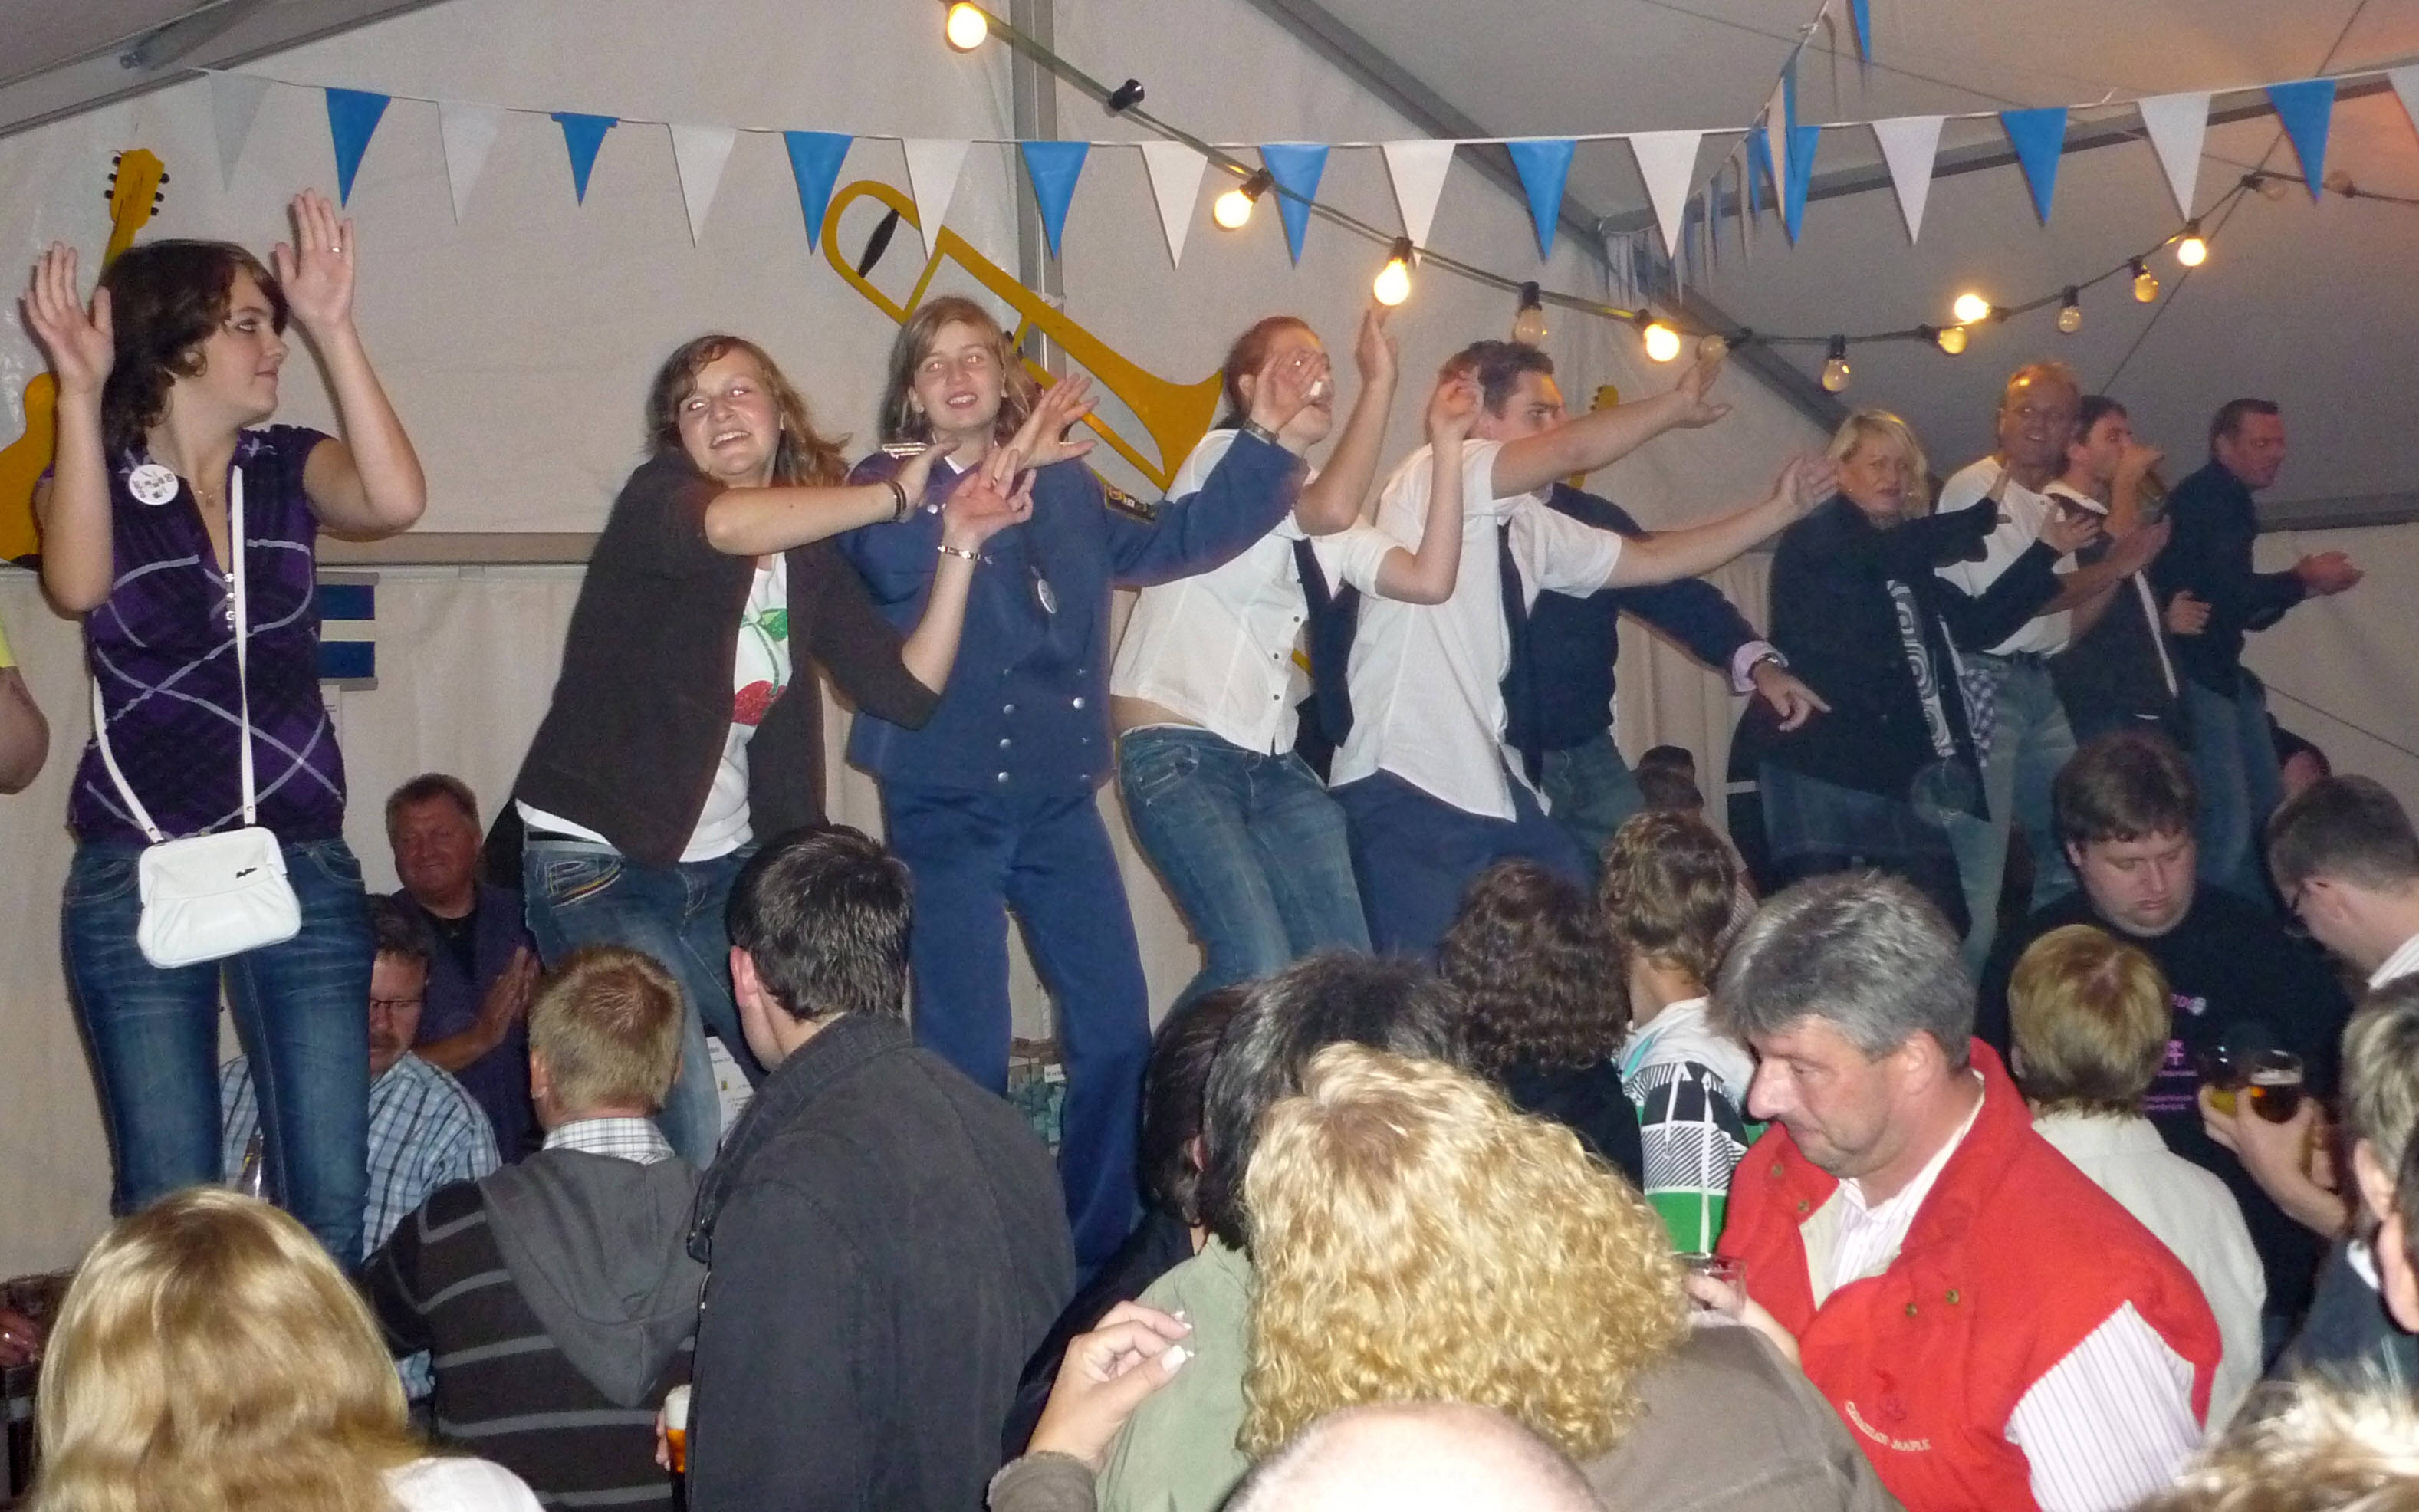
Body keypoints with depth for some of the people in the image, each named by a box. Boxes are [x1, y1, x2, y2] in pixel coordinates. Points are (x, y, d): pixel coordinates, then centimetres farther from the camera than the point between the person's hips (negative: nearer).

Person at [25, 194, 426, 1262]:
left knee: (331, 1200, 0)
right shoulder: (96, 480, 2)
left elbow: (397, 502, -16)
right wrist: (79, 387, -22)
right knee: (167, 1205, 2)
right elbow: (78, 585, -20)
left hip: (303, 872, 2)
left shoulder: (286, 469, 6)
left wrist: (334, 329, -18)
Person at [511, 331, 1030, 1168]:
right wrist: (896, 495, -25)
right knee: (686, 1141, -15)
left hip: (726, 869, 6)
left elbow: (907, 690, -2)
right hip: (597, 866, -6)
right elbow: (721, 526, -32)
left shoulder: (811, 555, 8)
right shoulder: (655, 501, -6)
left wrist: (958, 546, -9)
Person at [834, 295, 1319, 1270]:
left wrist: (1263, 440, 9)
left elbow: (1176, 539, 18)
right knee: (966, 1050, -6)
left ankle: (1102, 1245, 21)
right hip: (947, 805, -4)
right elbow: (894, 564, -24)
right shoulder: (891, 488, -1)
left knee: (1116, 1030, 5)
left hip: (1058, 799, 5)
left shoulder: (1066, 486, 12)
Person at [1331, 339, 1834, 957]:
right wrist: (1677, 405, 0)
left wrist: (1779, 510, 19)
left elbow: (1650, 560, 23)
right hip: (1407, 791, -9)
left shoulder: (1534, 526, 17)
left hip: (1498, 791, 9)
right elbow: (1575, 448, -16)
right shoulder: (1432, 476, -6)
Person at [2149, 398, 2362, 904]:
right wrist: (2305, 580, -6)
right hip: (2193, 675, -10)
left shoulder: (2228, 503, 18)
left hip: (2221, 672, 10)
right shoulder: (2205, 498, -11)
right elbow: (2231, 593, -22)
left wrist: (2303, 584, 6)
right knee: (2227, 824, -14)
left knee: (2267, 813, 11)